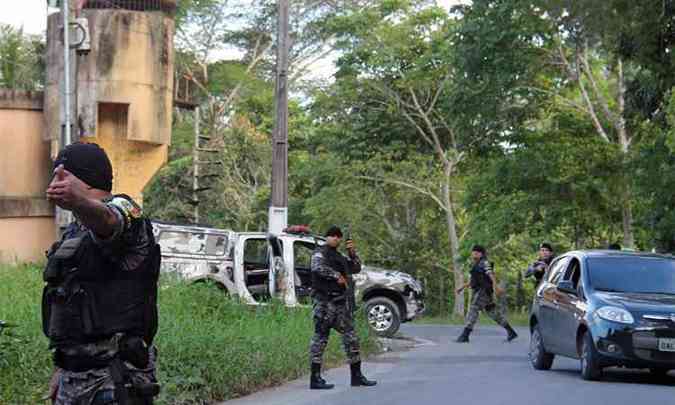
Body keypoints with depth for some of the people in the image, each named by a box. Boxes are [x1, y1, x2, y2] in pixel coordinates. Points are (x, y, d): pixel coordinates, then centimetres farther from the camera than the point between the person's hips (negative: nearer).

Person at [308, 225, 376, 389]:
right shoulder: (320, 253, -2)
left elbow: (356, 268, 24)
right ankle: (315, 378, -6)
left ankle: (356, 376, 16)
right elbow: (317, 267, -23)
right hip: (325, 301, -8)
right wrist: (337, 276, -22)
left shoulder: (340, 256, 24)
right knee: (320, 337, -7)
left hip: (342, 301, 9)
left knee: (351, 337, 9)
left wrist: (352, 253, 9)